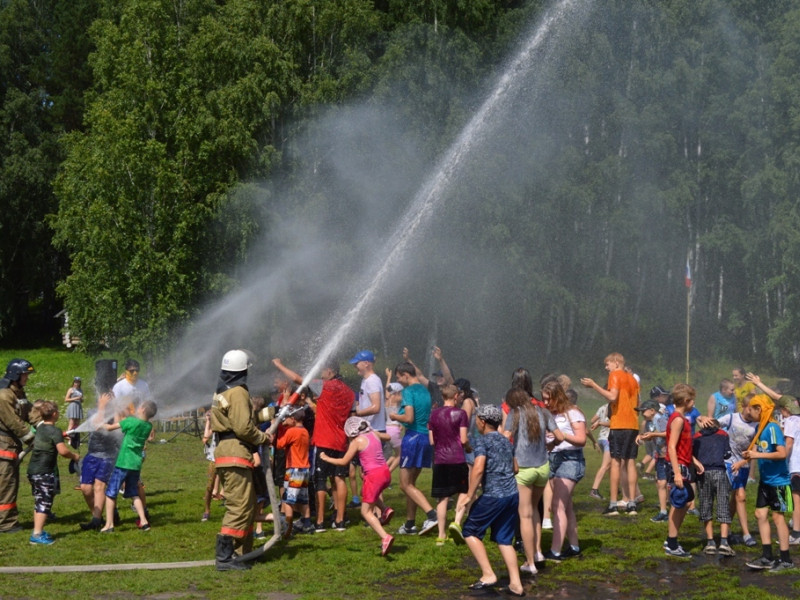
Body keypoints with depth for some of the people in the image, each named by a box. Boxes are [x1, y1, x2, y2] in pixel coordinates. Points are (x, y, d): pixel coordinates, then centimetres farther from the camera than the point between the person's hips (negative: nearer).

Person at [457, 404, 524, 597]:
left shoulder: (483, 440, -7)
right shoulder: (506, 441, 16)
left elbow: (478, 469, -19)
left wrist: (469, 495, -14)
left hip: (493, 496, -7)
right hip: (512, 494, 7)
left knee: (470, 531, 7)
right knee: (504, 539, 14)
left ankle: (488, 575, 0)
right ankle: (516, 584, 10)